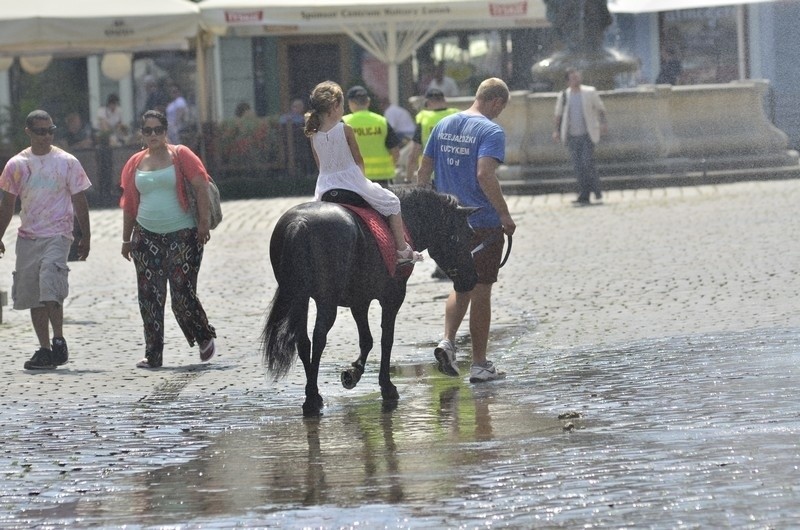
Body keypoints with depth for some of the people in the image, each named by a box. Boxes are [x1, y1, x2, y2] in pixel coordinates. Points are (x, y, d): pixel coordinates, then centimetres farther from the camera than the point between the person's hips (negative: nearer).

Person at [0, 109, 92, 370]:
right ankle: (45, 348, 10)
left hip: (57, 234, -4)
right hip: (27, 237, 4)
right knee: (33, 296, 4)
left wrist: (86, 236, 3)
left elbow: (79, 201, 4)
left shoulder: (67, 162, -1)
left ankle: (59, 340, -11)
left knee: (50, 287, -21)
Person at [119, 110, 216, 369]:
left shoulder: (181, 155, -1)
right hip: (147, 238, 4)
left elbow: (201, 187, -6)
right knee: (150, 298, 0)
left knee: (183, 295, -7)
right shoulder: (135, 163, 11)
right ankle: (153, 355, 4)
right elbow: (129, 203, 15)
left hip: (182, 236, -4)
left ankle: (205, 338, 17)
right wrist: (127, 239, 14)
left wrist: (203, 222, -13)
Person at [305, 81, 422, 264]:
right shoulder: (345, 130, -11)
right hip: (351, 179, -4)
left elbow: (320, 165, 10)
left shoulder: (314, 135, 1)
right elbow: (358, 160, -2)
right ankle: (402, 250, 14)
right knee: (391, 203, 15)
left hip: (325, 187, 4)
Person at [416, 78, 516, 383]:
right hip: (483, 223, -6)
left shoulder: (443, 126, 8)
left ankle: (447, 341, -1)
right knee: (481, 292, 4)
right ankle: (479, 365, 9)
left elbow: (423, 172, 10)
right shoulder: (491, 131, -13)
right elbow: (484, 175, -25)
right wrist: (505, 215, -19)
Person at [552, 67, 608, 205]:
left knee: (588, 163, -13)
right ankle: (584, 196, 3)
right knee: (578, 167, -1)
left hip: (587, 135, -2)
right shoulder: (563, 96, 7)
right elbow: (559, 114, 15)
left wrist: (603, 123, -5)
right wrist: (557, 130, 7)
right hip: (572, 136, 2)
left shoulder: (590, 92, 3)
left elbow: (600, 108, 8)